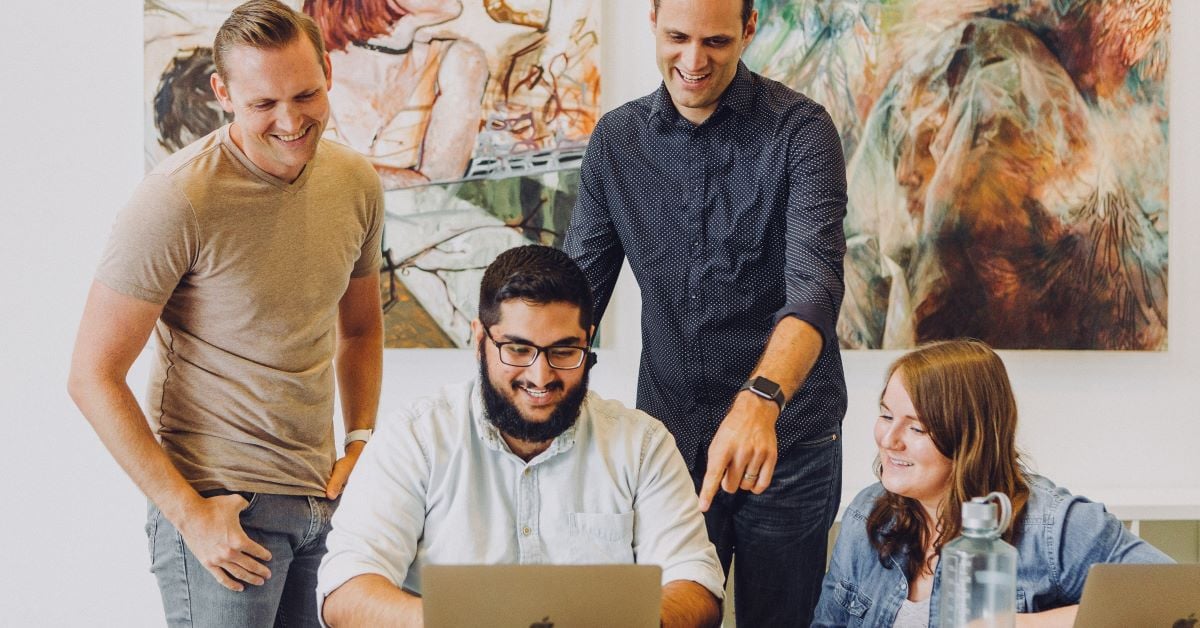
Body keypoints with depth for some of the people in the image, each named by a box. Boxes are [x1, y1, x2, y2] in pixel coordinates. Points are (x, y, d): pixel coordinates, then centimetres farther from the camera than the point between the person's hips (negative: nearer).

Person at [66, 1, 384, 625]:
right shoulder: (176, 200, -15)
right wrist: (188, 513, -15)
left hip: (322, 501, 6)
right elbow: (93, 376, -13)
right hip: (220, 504, -6)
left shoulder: (356, 183, 4)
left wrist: (359, 444, 6)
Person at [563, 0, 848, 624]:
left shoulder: (800, 132, -11)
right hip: (667, 431, 3)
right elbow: (578, 286, 5)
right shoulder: (615, 139, 2)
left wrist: (760, 400, -41)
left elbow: (815, 286, -23)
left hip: (787, 437, -3)